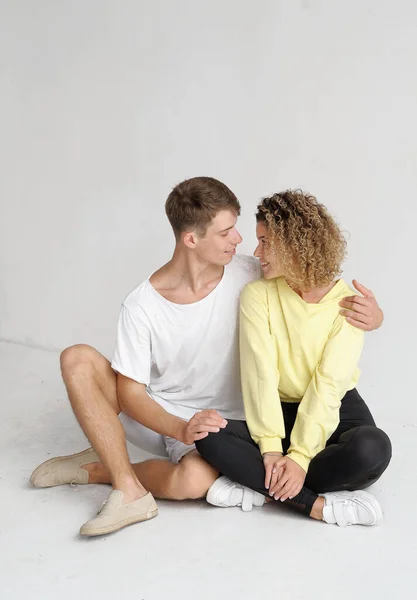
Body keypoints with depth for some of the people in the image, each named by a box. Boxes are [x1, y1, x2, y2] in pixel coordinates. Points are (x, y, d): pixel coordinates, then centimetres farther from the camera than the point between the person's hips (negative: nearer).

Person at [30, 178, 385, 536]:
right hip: (154, 414, 1)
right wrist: (180, 429, -29)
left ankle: (99, 469, -8)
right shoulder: (142, 306, -14)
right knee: (78, 360, -22)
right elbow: (129, 392, -12)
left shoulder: (249, 276, -11)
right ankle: (130, 491, -23)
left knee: (195, 480, -36)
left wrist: (367, 312, -22)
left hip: (218, 423, -1)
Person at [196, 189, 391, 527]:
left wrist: (301, 456, -27)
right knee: (209, 437, -26)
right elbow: (261, 372, -15)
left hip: (335, 411, -1)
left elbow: (329, 384, -18)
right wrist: (270, 447, -25)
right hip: (278, 412, 2)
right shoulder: (257, 295, -6)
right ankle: (318, 505, -28)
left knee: (373, 449, -34)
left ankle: (257, 486, -21)